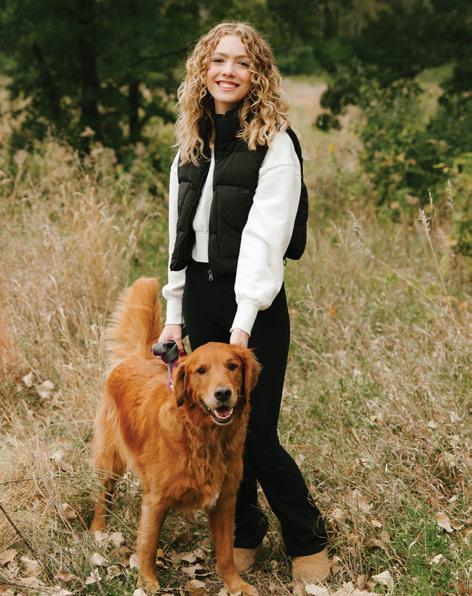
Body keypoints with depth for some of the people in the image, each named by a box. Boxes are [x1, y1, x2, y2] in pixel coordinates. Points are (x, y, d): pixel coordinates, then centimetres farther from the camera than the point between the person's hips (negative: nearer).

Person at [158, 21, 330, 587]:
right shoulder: (191, 146, 11)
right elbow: (179, 235, 13)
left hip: (253, 303, -6)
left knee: (256, 437, -4)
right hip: (199, 295, 6)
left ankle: (308, 540, 18)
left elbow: (264, 237, -17)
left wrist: (244, 323, -24)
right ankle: (245, 531, 30)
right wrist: (175, 314, 8)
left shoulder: (274, 145, -8)